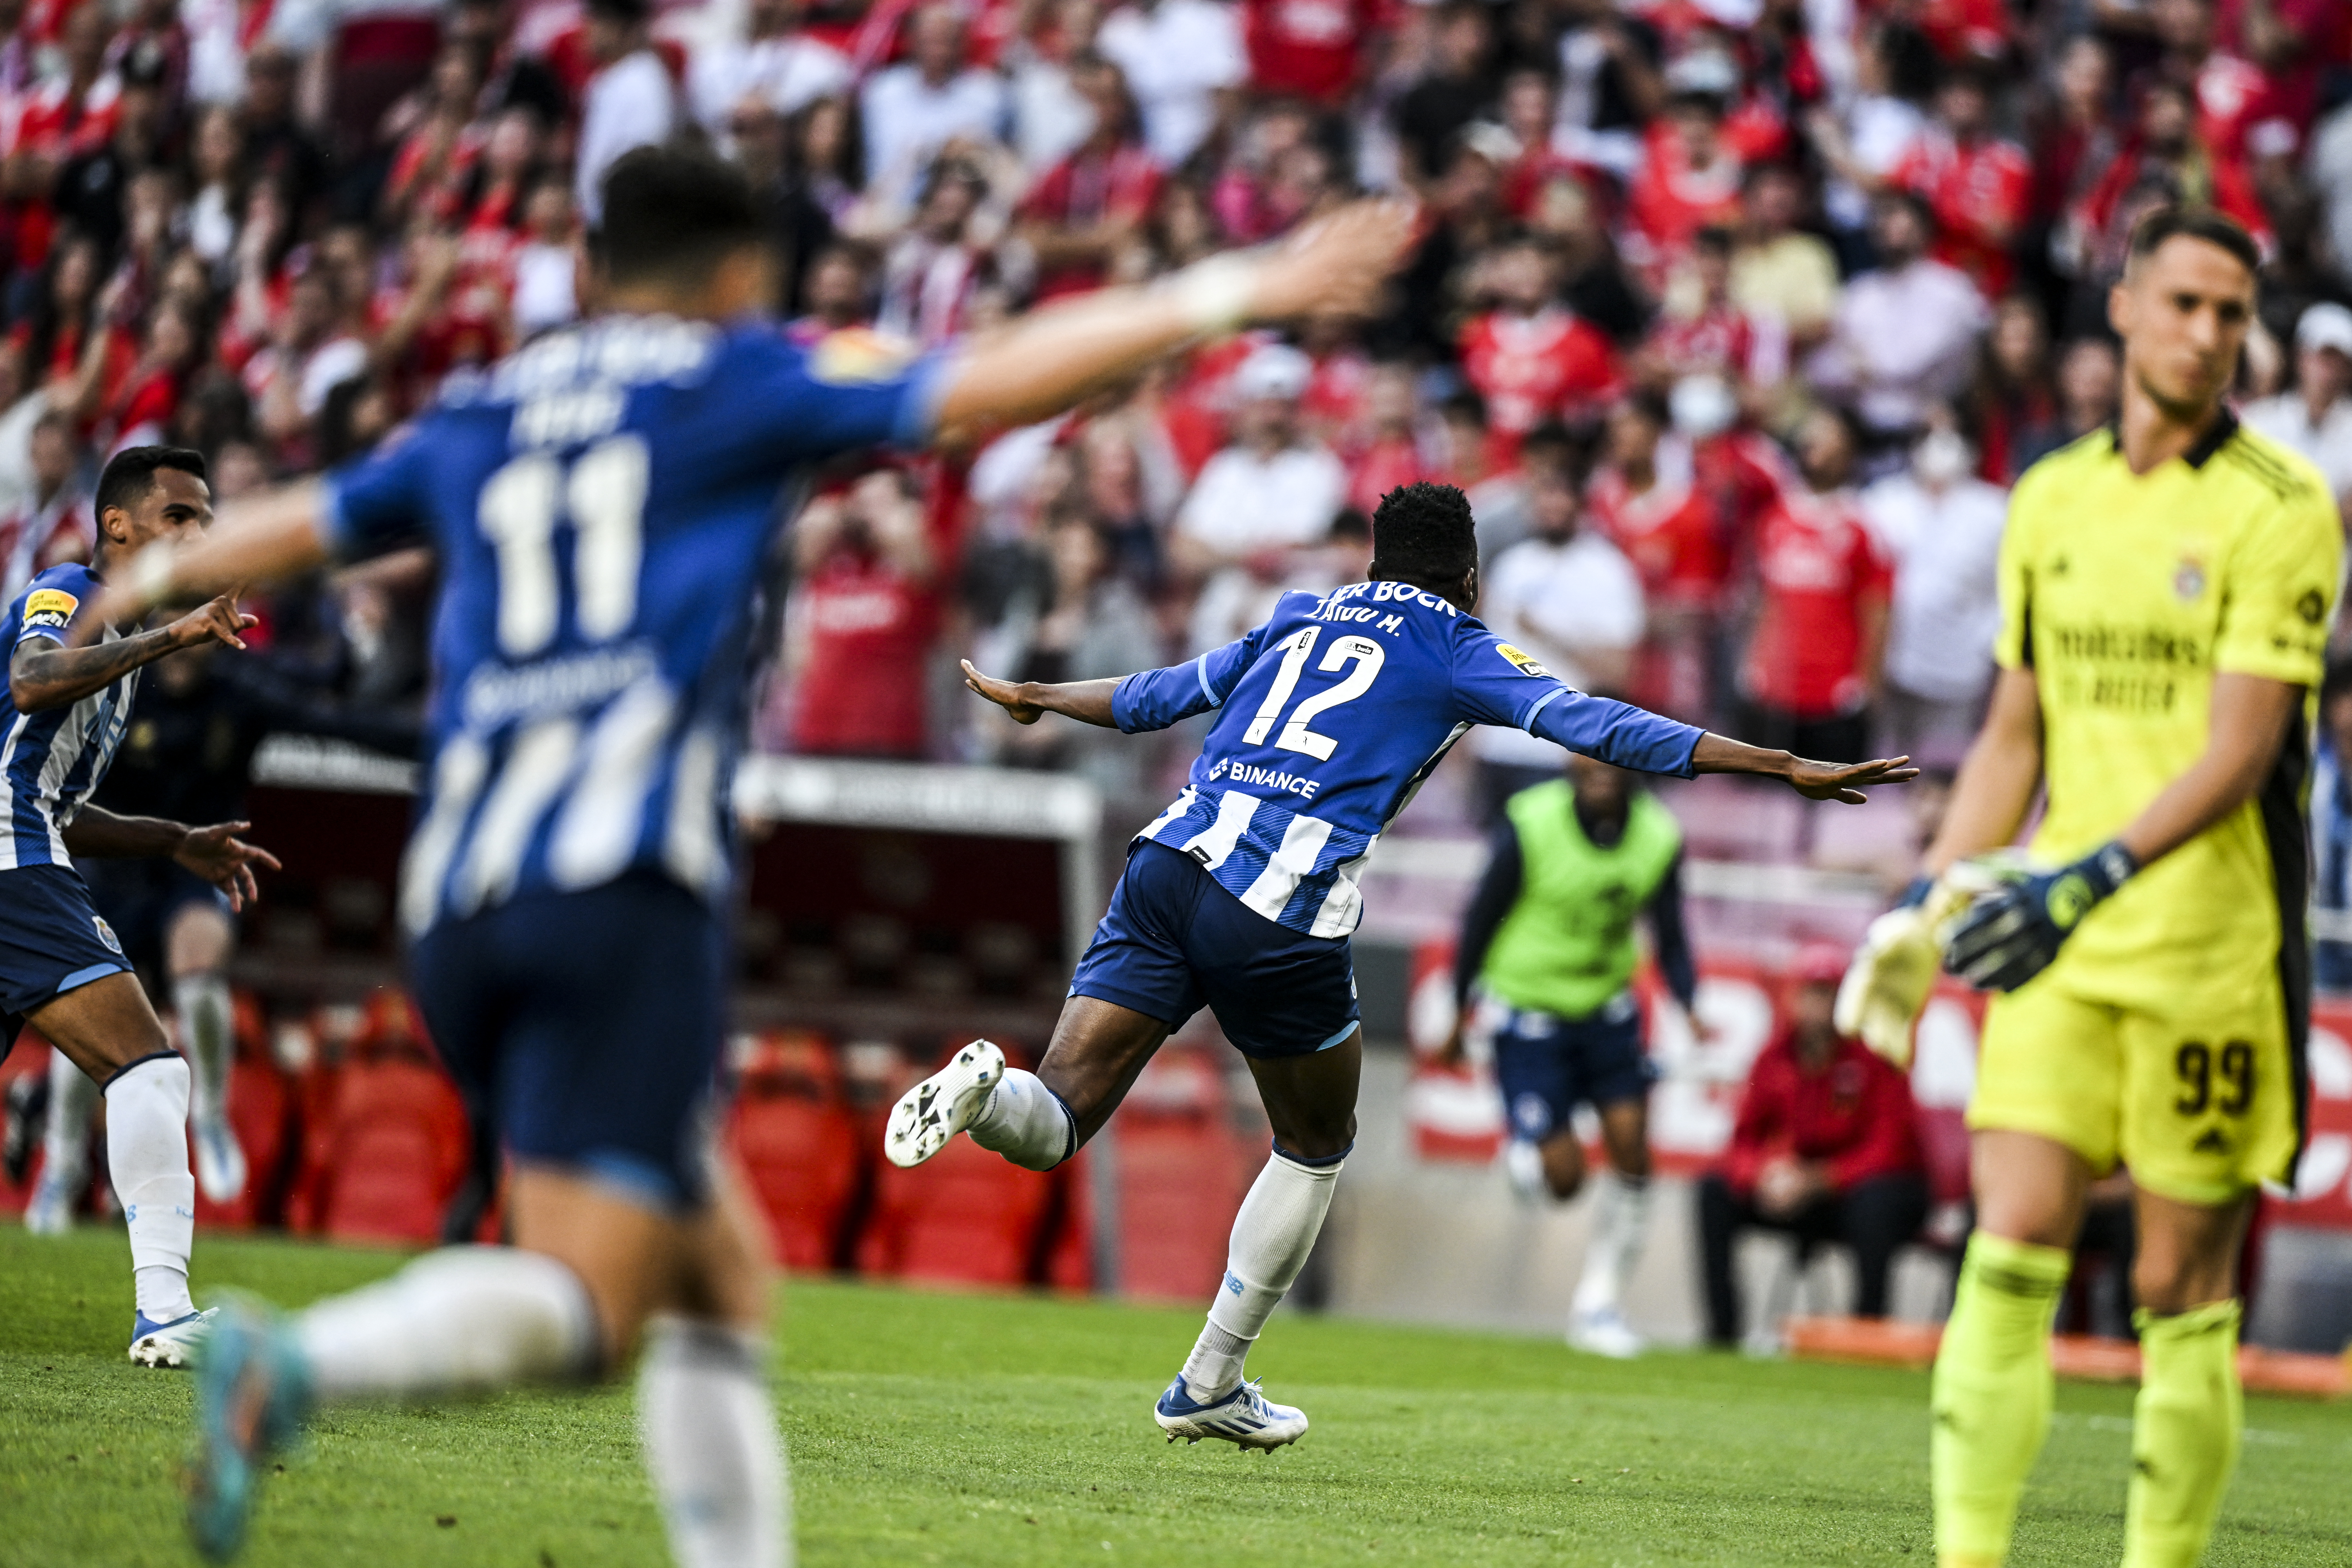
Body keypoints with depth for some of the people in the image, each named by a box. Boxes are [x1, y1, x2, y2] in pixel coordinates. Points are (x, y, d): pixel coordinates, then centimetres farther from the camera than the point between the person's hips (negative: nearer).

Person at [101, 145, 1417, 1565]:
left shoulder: (477, 418, 21)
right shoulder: (739, 382, 8)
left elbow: (297, 526, 37)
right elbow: (997, 385, -1)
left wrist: (154, 583, 57)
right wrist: (1230, 296, 3)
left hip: (460, 911, 6)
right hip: (626, 897, -6)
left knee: (719, 1277, 15)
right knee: (577, 1308, -13)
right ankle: (290, 1367, -36)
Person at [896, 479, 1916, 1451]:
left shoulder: (1296, 621, 26)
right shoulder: (1457, 652, 12)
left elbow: (1153, 697, 36)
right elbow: (1600, 729, 4)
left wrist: (1030, 697, 55)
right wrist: (1788, 768, 4)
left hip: (1171, 861, 4)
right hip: (1285, 914, -4)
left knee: (1054, 1123, 2)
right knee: (1316, 1149, 20)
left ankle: (985, 1090, -34)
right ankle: (1209, 1386, 23)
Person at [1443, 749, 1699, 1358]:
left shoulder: (1659, 839, -11)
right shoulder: (1529, 827, -21)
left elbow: (1671, 941, 0)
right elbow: (1482, 917, -8)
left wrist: (1689, 1006, -18)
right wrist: (1460, 1015, -2)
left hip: (1607, 1010, 4)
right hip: (1528, 1008, -3)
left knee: (1631, 1151, -6)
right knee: (1564, 1178, -8)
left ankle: (1599, 1305, 11)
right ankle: (1522, 1151, 31)